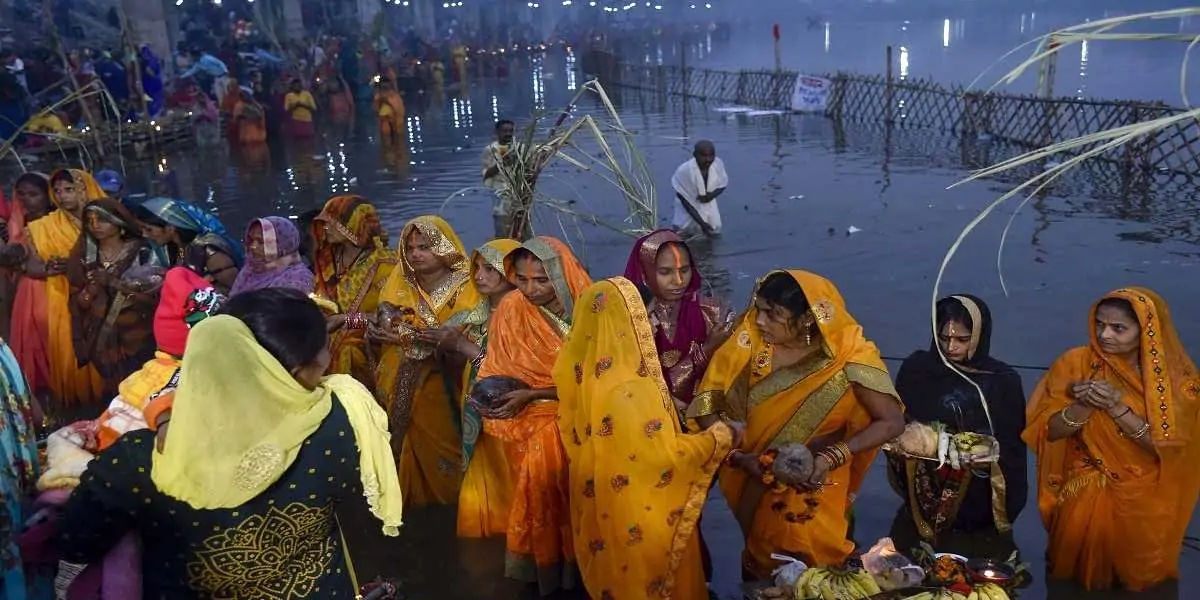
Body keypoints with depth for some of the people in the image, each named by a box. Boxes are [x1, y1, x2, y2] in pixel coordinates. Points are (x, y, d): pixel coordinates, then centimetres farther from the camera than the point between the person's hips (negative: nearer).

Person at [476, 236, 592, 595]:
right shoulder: (511, 309, -7)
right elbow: (498, 370, 3)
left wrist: (532, 395, -19)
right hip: (533, 414, 1)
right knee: (542, 456, -18)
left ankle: (575, 552, 2)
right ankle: (543, 558, 2)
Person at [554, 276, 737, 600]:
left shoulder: (580, 369, -8)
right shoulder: (632, 391, -32)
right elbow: (664, 456, -25)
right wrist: (717, 438, -10)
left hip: (599, 505, 7)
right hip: (636, 514, -7)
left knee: (614, 570, 27)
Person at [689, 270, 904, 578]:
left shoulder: (848, 357, -21)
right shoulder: (750, 342, -18)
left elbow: (892, 422, -18)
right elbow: (707, 403, -13)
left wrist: (831, 458, -29)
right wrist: (739, 455, -24)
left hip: (814, 487, -2)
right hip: (754, 483, 2)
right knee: (759, 566, 20)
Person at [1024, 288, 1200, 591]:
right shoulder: (1076, 363, -10)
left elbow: (1169, 446, -17)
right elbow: (1048, 430, -11)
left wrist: (1118, 408, -28)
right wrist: (1085, 404, -29)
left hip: (1146, 504, 0)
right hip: (1084, 497, 0)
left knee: (1141, 579, 14)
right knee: (1077, 574, 9)